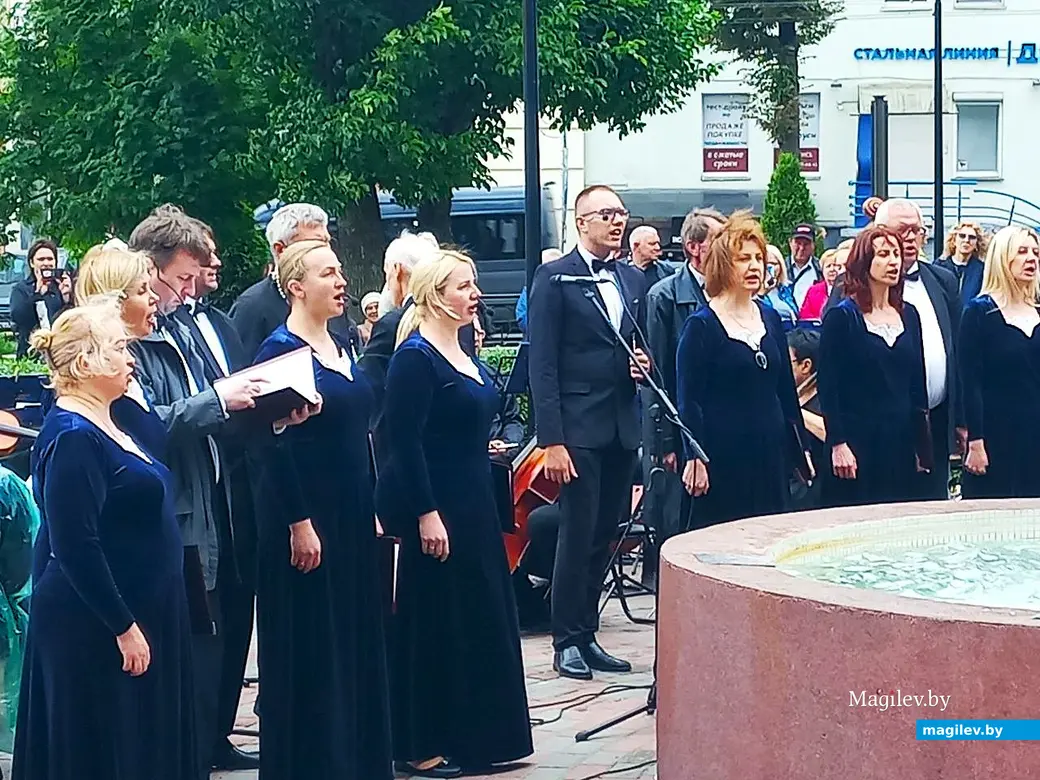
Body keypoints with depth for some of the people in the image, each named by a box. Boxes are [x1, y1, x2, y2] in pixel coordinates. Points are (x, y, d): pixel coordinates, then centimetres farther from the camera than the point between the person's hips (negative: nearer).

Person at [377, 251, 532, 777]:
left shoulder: (462, 355, 12)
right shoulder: (415, 357, -15)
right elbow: (404, 441, -20)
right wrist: (426, 514, -24)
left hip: (473, 505, 9)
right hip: (435, 507, -9)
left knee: (480, 619, 13)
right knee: (433, 624, -2)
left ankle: (473, 737, 22)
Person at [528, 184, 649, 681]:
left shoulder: (634, 281, 14)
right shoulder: (554, 278, -6)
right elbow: (543, 365, -10)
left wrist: (645, 365, -1)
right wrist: (552, 440, -16)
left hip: (623, 429, 6)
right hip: (578, 429, -6)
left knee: (604, 537, 10)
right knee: (578, 536, -4)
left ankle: (587, 635, 18)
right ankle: (567, 641, 5)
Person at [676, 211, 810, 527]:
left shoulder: (770, 318, 11)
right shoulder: (701, 326, -6)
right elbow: (689, 399, -8)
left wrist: (800, 450, 15)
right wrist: (694, 459, -15)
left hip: (771, 451, 6)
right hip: (723, 454, -6)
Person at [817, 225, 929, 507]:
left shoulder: (908, 314, 11)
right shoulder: (841, 316, -5)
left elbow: (917, 380, 14)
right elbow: (828, 384, -7)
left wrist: (921, 445, 10)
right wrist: (837, 444, -14)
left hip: (901, 441, 5)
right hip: (856, 439, -5)